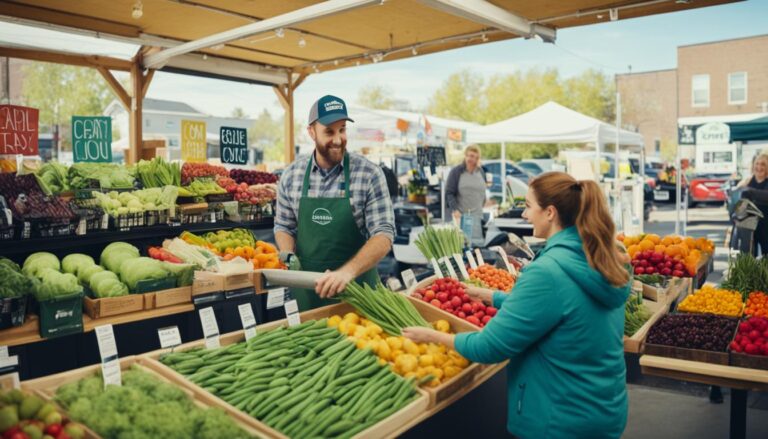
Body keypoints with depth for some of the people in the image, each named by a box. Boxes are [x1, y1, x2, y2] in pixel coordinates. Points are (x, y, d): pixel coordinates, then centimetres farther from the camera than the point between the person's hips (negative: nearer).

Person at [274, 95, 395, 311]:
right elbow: (283, 226, 10)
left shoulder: (370, 174, -12)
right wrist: (289, 257, -10)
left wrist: (347, 271, -30)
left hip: (356, 286, -2)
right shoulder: (291, 174, -1)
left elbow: (383, 234, -16)